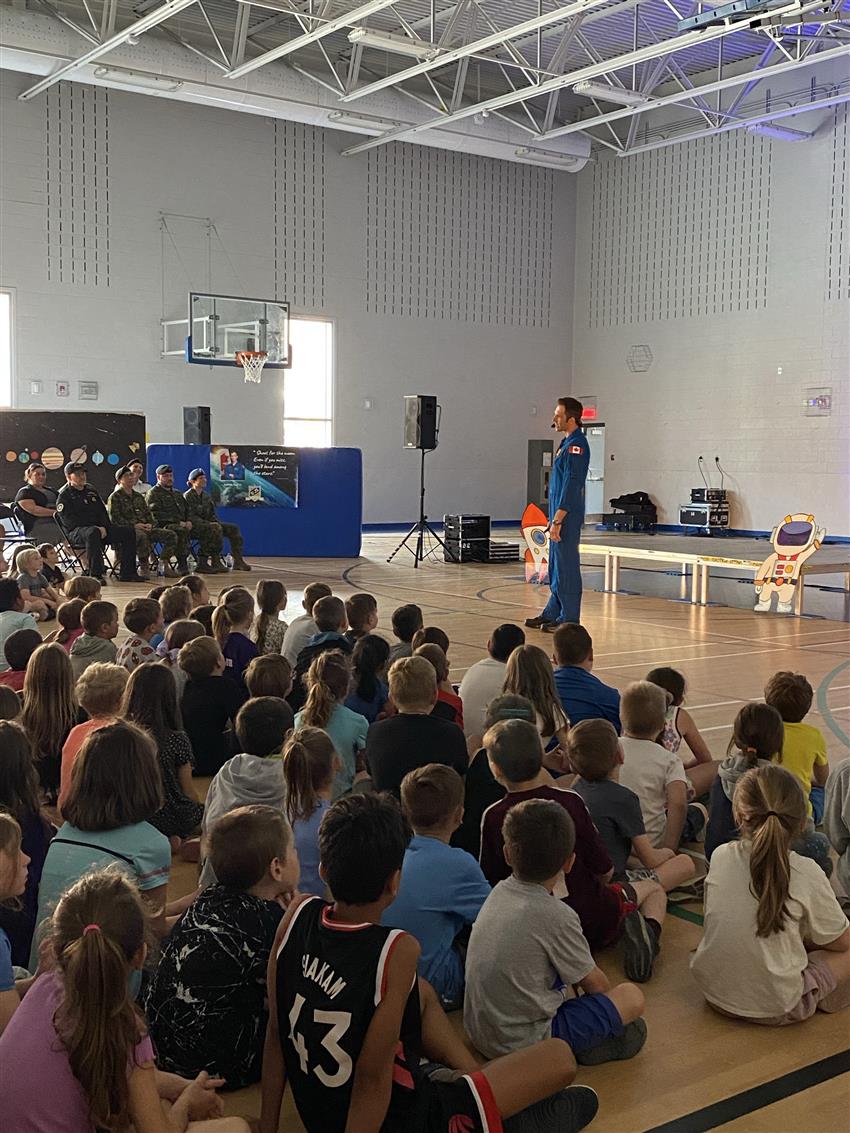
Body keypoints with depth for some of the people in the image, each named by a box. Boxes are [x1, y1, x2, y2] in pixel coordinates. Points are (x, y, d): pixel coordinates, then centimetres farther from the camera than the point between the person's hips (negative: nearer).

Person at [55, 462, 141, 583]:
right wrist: (95, 527, -19)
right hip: (75, 532, -7)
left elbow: (103, 513, 18)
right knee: (92, 533, -42)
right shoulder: (63, 496, -1)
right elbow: (70, 521, -13)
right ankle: (95, 575, -43)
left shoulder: (91, 492, 22)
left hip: (99, 528, 7)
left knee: (128, 532, -8)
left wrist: (104, 528, -4)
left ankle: (127, 573, -8)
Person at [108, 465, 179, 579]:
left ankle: (166, 566, -14)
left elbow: (148, 513, 25)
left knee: (170, 535, -13)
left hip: (146, 528, 7)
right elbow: (115, 518, -7)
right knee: (142, 536, -42)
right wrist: (134, 525, -16)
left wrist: (150, 524, 1)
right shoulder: (115, 497, 4)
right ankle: (143, 567, -29)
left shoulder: (138, 496, 26)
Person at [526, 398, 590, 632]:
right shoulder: (567, 442, 15)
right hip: (561, 515, 10)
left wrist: (557, 520, -21)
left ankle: (568, 619, 2)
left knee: (567, 567, -4)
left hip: (568, 517, -10)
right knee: (557, 567, 15)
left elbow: (571, 485, -20)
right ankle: (552, 614, 23)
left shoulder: (576, 444, -15)